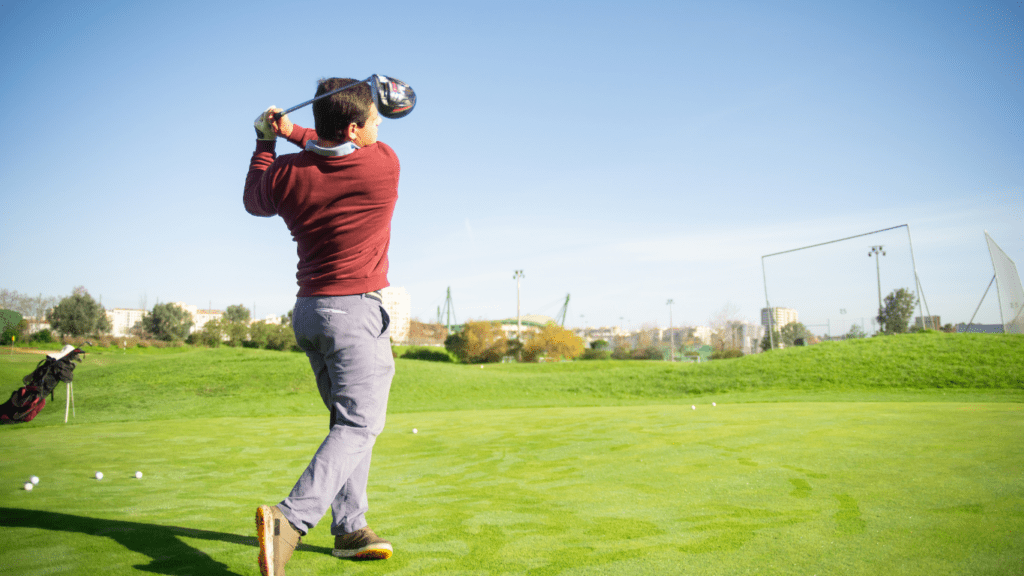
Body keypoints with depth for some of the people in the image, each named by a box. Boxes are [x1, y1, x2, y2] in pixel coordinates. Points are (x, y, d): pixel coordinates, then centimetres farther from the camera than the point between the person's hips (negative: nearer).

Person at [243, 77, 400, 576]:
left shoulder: (286, 174, -1)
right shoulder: (384, 164, -9)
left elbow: (253, 201, 22)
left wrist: (266, 142, 28)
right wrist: (292, 134, 15)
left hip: (308, 311, 7)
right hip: (355, 310, -6)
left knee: (349, 420, 16)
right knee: (359, 424, -5)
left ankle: (350, 529, 19)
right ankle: (291, 518, -22)